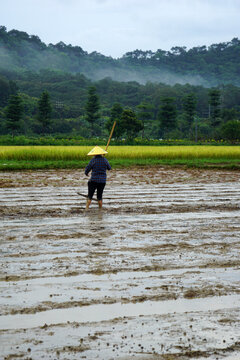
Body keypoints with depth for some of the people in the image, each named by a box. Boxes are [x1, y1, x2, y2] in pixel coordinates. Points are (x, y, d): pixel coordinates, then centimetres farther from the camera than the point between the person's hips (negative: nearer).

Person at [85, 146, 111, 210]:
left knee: (90, 196, 3)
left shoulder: (93, 160, -9)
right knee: (99, 196, 15)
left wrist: (86, 173, 19)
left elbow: (87, 169, -4)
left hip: (94, 180, -3)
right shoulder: (104, 160, -1)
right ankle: (100, 209, 17)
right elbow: (109, 168, 15)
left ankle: (86, 208, -4)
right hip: (102, 181, 3)